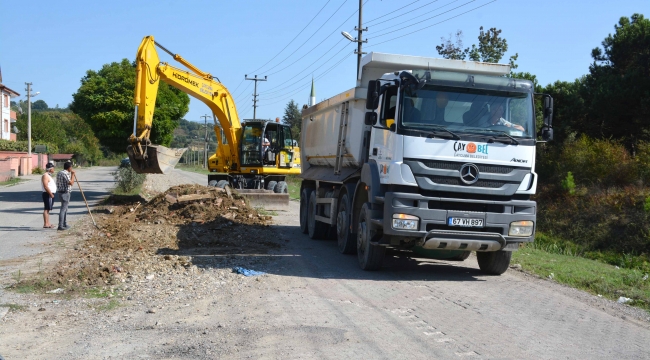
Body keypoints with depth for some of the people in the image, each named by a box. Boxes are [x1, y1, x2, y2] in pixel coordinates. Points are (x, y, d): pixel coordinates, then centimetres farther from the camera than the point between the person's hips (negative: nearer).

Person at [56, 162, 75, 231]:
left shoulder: (60, 172, 14)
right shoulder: (65, 174, -18)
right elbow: (71, 183, -20)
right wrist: (72, 174, -13)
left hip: (61, 192, 11)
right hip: (65, 193, -11)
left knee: (65, 209, 19)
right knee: (63, 209, -9)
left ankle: (64, 224, 29)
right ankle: (60, 226, -10)